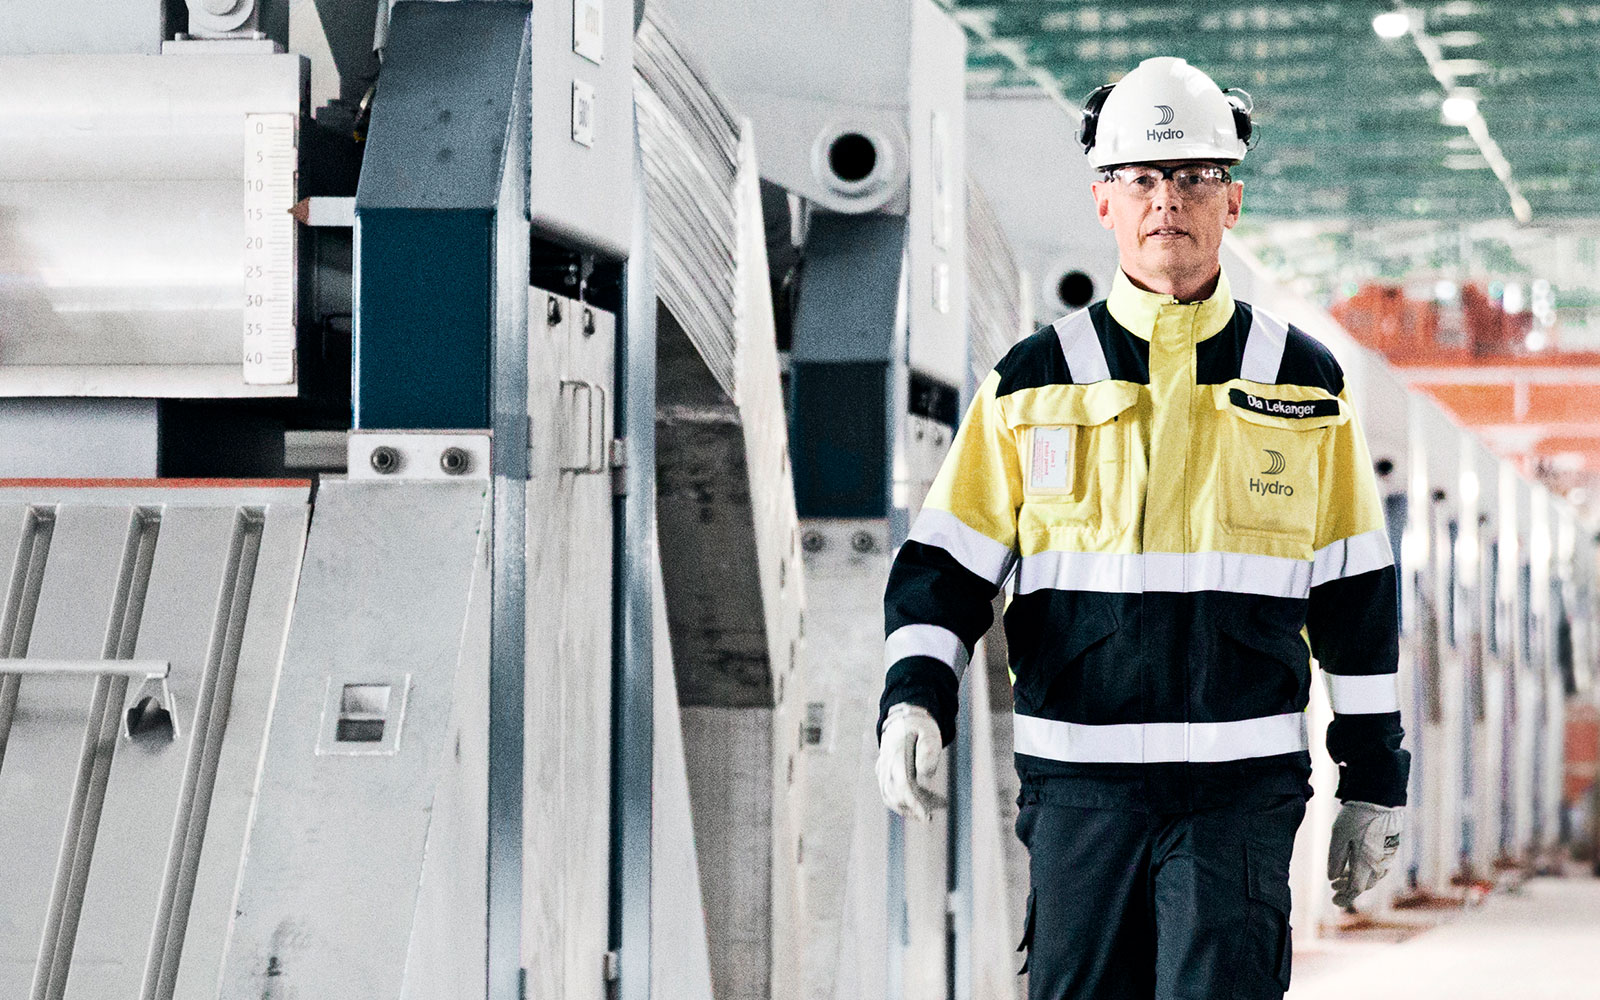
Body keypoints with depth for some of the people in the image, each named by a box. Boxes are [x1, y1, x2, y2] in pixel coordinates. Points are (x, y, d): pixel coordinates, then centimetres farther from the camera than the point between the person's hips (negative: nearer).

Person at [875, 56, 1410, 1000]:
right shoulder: (1033, 382, 6)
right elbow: (946, 565, 6)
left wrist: (1375, 778, 10)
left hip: (1243, 784, -1)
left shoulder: (1306, 382, 7)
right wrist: (914, 700, -11)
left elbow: (1357, 594, 11)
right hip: (1079, 781, 1)